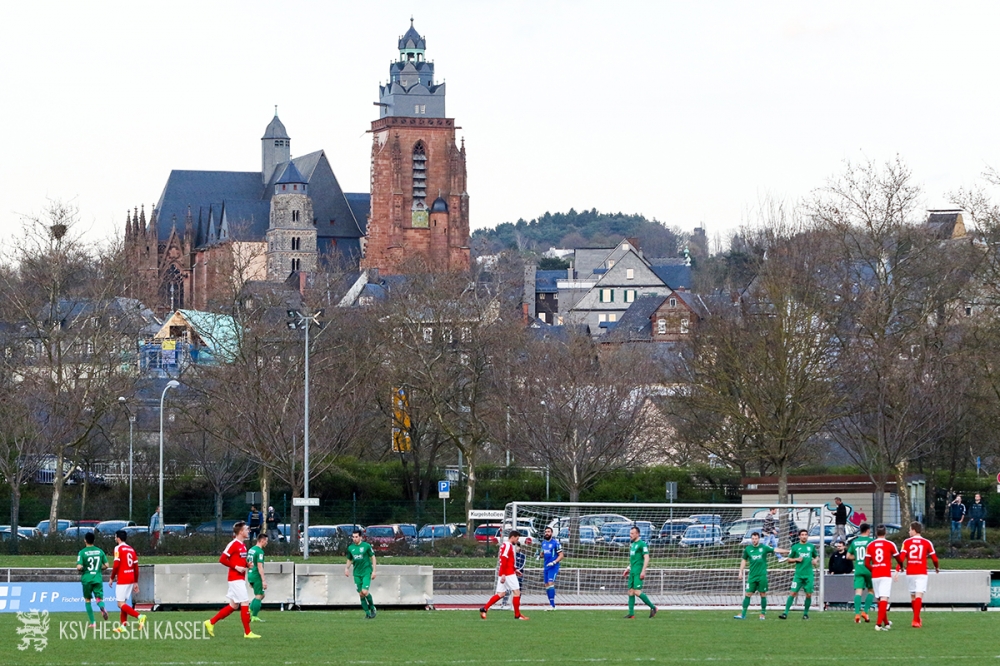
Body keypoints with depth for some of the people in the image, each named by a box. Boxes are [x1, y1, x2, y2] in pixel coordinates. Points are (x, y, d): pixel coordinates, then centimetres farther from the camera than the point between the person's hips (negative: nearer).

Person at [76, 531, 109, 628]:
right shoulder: (100, 551, 3)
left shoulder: (82, 552, -7)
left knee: (87, 600, 14)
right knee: (99, 598, 3)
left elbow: (79, 567, -16)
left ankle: (93, 623, 11)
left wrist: (80, 570, 7)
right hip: (98, 578, 2)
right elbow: (106, 565, 4)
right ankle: (102, 608, -35)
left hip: (87, 579, -2)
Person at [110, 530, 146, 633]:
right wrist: (136, 582, 17)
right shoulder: (131, 549, 12)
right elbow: (136, 567, 12)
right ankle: (123, 626, 15)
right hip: (131, 580, 8)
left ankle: (139, 617, -23)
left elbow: (116, 565, -16)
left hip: (122, 580, -8)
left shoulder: (118, 548, -9)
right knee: (123, 603, 15)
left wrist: (112, 578, -4)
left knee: (121, 604, -8)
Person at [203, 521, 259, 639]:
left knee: (233, 606, 12)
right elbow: (222, 559, -16)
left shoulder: (243, 545, 14)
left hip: (240, 579, 9)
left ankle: (211, 622, 19)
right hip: (235, 579, -9)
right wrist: (236, 567, -20)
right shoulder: (233, 544, -13)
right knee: (245, 603, -8)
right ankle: (247, 632, -4)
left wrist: (247, 564, 5)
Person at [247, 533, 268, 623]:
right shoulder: (259, 551, -14)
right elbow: (260, 566, -20)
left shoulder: (251, 550, 14)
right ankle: (254, 617, -1)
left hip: (250, 575, 9)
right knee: (258, 596, -2)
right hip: (257, 576, -9)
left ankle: (250, 610, 7)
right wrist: (264, 580, -20)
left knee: (261, 595, 17)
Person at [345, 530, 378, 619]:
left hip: (366, 572, -4)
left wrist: (374, 571, -6)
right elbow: (349, 560, 18)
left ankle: (372, 607, 6)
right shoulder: (350, 548, 6)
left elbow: (373, 558, -1)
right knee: (361, 594, 2)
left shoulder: (366, 546, -6)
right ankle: (367, 613, 12)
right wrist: (347, 568, -1)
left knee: (365, 592, -18)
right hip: (357, 574, 4)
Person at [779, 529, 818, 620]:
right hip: (798, 574, -1)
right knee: (793, 593, -8)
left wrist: (815, 560, -1)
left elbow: (816, 556, 21)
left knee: (809, 595, -1)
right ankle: (785, 613, -8)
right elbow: (789, 559, 10)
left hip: (809, 574, 1)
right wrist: (797, 559, -8)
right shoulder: (795, 547, 6)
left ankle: (806, 613, 15)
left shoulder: (811, 547, 10)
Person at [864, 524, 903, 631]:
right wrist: (901, 566, 33)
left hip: (875, 576, 4)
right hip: (886, 575, -4)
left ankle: (886, 623, 29)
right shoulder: (890, 545, -2)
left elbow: (867, 563, 5)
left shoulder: (870, 546, 5)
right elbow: (899, 559, 10)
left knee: (880, 599, 16)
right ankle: (879, 624, -23)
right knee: (884, 599, -10)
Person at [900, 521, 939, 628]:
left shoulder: (906, 542, 1)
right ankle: (916, 620, -21)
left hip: (910, 573, 2)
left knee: (913, 596, 16)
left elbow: (901, 557, -9)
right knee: (919, 595, -8)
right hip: (921, 573, -2)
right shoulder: (927, 543, 1)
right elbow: (934, 558, 3)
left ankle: (917, 619, 27)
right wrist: (937, 568, 23)